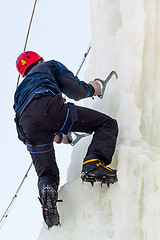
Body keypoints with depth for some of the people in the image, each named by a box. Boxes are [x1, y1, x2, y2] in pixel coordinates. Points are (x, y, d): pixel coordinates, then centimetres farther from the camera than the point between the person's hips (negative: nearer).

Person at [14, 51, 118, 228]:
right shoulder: (50, 66, 31)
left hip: (27, 124, 5)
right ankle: (94, 164, -26)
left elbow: (22, 135, 37)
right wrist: (92, 88, 34)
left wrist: (56, 136, 46)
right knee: (107, 124, 0)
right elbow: (74, 90, 13)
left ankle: (47, 191, -23)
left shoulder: (20, 91, 43)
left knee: (47, 174, 13)